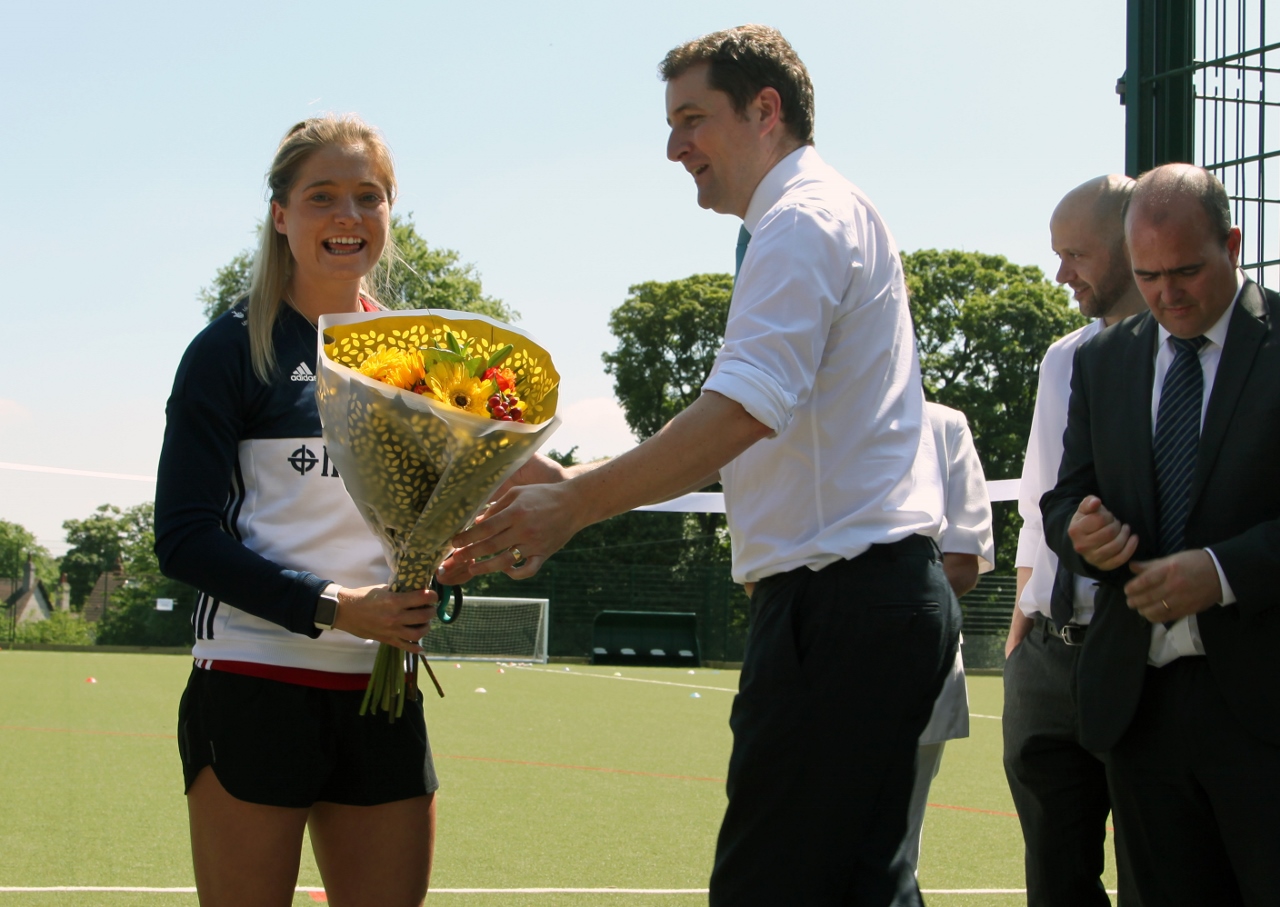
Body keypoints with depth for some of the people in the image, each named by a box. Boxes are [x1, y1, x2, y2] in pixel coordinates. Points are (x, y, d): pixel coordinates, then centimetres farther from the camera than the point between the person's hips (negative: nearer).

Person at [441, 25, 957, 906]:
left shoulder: (804, 220, -8)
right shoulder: (839, 218, 24)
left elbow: (743, 410, -22)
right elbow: (739, 447, 25)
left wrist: (574, 506, -20)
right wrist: (575, 485, 17)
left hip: (842, 600, -10)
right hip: (887, 596, 10)